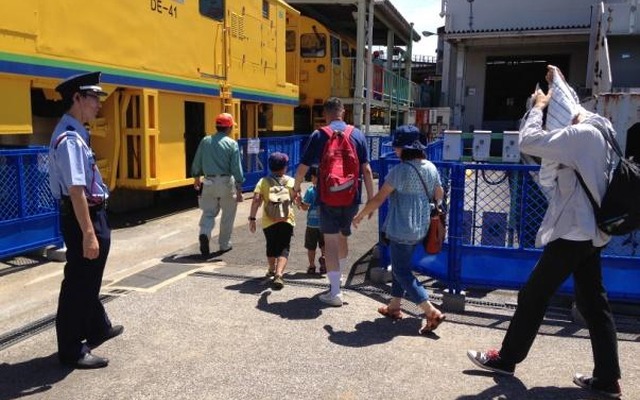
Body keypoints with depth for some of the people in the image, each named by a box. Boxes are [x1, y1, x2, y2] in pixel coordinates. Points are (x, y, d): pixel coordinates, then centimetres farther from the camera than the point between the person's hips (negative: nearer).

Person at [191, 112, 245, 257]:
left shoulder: (205, 141, 4)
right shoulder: (232, 144, -7)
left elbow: (196, 163, 11)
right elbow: (237, 169, -10)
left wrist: (196, 178, 28)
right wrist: (239, 190, -6)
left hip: (209, 182, 3)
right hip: (226, 182, -3)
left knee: (208, 212, 12)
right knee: (227, 215, 12)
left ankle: (204, 234, -15)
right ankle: (224, 245, 20)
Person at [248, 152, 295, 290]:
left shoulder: (263, 181, 2)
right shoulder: (291, 181, 4)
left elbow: (256, 201, -9)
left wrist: (252, 218, -7)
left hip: (268, 221, 2)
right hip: (286, 220, -1)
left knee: (271, 246, 22)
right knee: (283, 248, -2)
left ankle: (271, 270, 42)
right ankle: (278, 275, -23)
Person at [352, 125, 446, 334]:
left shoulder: (400, 170, -19)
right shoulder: (431, 168, 3)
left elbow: (378, 199, -15)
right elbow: (439, 195, 15)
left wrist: (360, 215, -2)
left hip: (401, 230, -8)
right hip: (421, 228, 8)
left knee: (401, 271, 3)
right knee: (400, 265, 21)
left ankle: (432, 312, -4)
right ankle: (394, 307, 32)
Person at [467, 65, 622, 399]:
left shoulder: (580, 134, -17)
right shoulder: (600, 130, 10)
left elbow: (528, 142, -19)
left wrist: (539, 105, -4)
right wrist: (557, 83, 36)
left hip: (573, 231, -9)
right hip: (590, 231, 9)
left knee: (533, 296, 3)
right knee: (594, 304, 11)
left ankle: (506, 359, 16)